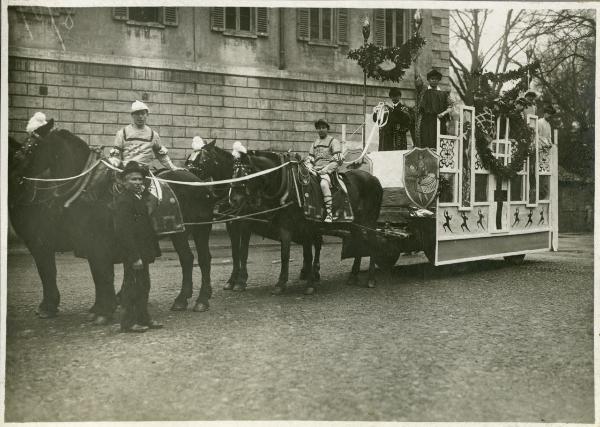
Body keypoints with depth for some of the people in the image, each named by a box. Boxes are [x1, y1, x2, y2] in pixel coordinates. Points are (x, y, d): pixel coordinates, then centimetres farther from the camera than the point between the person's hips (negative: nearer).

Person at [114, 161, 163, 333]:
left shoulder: (139, 197, 13)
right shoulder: (123, 201, -17)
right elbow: (123, 231, -23)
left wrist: (153, 250, 14)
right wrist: (135, 257, -25)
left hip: (142, 253, 10)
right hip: (133, 254, -10)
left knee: (143, 286, 16)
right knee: (133, 287, -1)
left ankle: (143, 319, 26)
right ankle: (128, 322, 9)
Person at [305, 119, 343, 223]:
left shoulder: (334, 141, 4)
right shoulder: (315, 143, 23)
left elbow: (337, 160, -6)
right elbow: (309, 158, 24)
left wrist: (325, 170, -14)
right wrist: (310, 168, 2)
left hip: (329, 170, -6)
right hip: (315, 170, 7)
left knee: (324, 184, -36)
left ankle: (329, 214, -36)